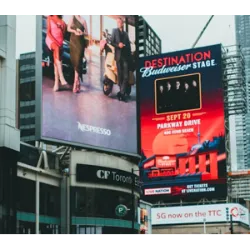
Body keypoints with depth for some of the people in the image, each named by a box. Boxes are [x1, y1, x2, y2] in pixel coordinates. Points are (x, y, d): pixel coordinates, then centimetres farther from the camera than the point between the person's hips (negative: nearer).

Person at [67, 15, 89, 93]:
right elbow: (68, 28, 2)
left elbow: (86, 33, 7)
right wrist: (74, 31, -16)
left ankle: (76, 84, -12)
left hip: (80, 42, -2)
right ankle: (77, 81, 17)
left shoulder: (83, 20, 4)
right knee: (74, 61, 4)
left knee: (78, 62, -9)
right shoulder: (72, 18, 7)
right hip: (73, 41, 2)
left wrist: (82, 33, -14)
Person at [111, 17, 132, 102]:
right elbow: (112, 42, 3)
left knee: (126, 76, -10)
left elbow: (128, 44, 19)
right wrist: (118, 45, -16)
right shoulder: (115, 31, 12)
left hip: (126, 56, 2)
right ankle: (122, 93, 10)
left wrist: (130, 56, 7)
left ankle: (122, 93, -11)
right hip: (119, 56, -2)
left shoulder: (125, 33, 22)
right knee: (120, 75, 1)